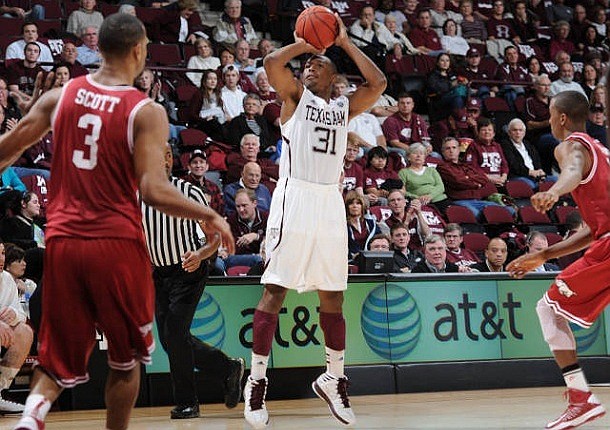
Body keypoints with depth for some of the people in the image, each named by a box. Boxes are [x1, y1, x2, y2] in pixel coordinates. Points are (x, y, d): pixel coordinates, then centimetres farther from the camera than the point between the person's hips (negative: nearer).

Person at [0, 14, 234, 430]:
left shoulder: (60, 96, 4)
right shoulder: (147, 112, -8)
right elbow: (154, 191, -15)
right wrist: (210, 216, -3)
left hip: (62, 240, 3)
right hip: (117, 243, -3)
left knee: (59, 356, 12)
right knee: (126, 358, 17)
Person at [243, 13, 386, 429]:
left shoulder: (345, 106, 18)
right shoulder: (295, 95, 8)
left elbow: (378, 83, 3)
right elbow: (272, 62, -10)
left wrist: (344, 42, 8)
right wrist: (303, 42, 5)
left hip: (330, 202, 5)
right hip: (295, 197, -4)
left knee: (333, 295, 9)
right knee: (275, 291, -7)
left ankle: (334, 379, 21)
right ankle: (257, 380, -2)